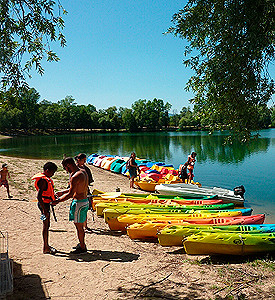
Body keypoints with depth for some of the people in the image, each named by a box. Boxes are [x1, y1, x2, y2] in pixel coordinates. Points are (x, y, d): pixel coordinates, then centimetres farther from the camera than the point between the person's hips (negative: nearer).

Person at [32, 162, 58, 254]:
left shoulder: (46, 178, 10)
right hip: (43, 204, -10)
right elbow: (39, 196, -26)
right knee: (46, 225, -1)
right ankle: (45, 248, 9)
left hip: (46, 203, 10)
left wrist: (53, 196, 23)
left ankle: (46, 245, 29)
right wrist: (44, 210, -27)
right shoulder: (43, 180, -22)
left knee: (47, 225, 17)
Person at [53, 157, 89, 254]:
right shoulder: (83, 172, 8)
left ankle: (82, 248, 16)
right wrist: (62, 192, 19)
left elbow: (70, 194, -21)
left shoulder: (75, 177, -22)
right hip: (85, 200, 9)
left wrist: (57, 201, -11)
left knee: (79, 226, 4)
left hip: (79, 203, -9)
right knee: (80, 226, 21)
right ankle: (82, 244, 34)